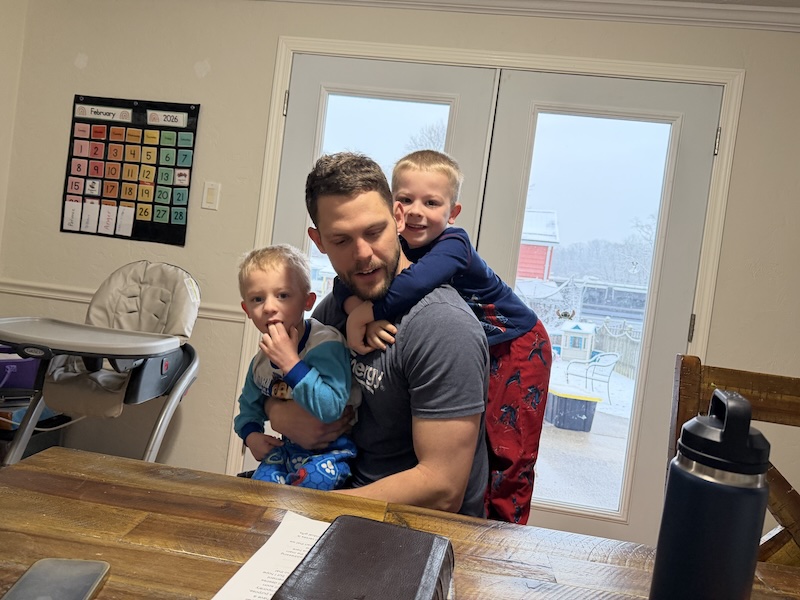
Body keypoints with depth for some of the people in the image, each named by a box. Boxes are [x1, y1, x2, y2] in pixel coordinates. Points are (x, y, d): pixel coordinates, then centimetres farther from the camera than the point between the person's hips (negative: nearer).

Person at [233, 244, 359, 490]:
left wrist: (290, 363, -35)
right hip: (288, 447, 6)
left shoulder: (326, 344, -23)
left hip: (330, 450, -6)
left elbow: (331, 408, -35)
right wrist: (251, 435, -2)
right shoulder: (260, 362, 1)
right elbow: (249, 406, 20)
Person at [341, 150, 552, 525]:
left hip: (516, 347, -6)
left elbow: (416, 284, -51)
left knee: (508, 451, -2)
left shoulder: (453, 245, -31)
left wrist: (365, 312, -48)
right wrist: (360, 315, -42)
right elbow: (346, 283, -23)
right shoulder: (393, 246, -13)